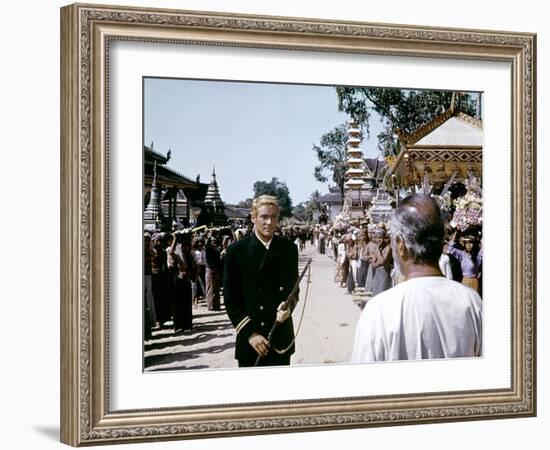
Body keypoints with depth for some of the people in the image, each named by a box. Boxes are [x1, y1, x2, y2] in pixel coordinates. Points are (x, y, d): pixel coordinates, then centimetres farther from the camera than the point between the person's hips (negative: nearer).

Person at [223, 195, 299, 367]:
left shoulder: (288, 249, 5)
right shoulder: (236, 251, -2)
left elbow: (293, 289, 13)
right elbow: (230, 299, -2)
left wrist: (289, 306, -10)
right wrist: (250, 333, -10)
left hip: (281, 339, 2)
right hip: (249, 340, -2)